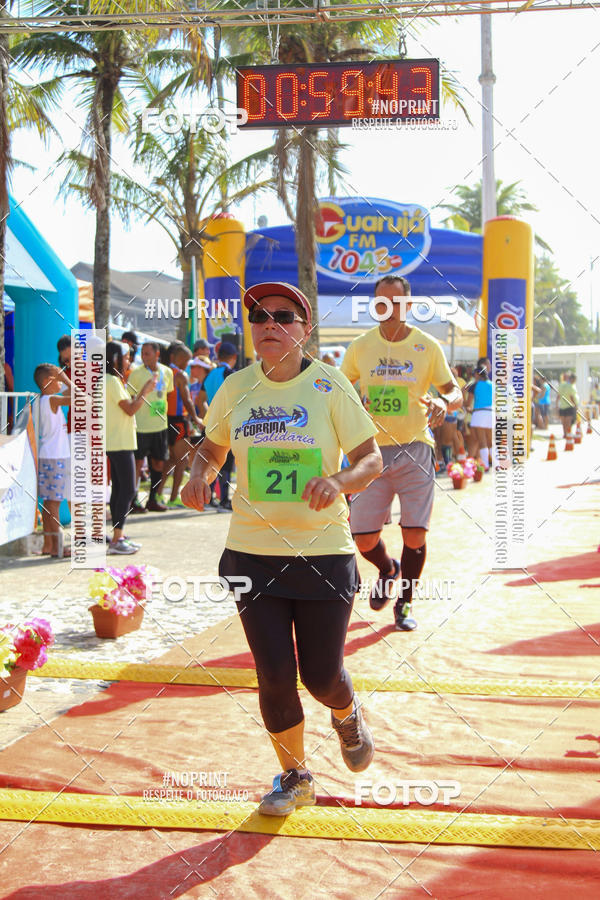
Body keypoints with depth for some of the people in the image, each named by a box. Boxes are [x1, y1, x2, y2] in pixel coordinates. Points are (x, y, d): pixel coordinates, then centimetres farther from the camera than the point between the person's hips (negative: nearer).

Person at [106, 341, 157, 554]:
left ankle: (119, 536, 16)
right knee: (128, 490, -10)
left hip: (119, 443, 10)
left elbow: (129, 406, 17)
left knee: (119, 489, 12)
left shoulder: (115, 381, 17)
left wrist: (144, 390, 14)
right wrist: (146, 391, -8)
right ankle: (117, 540, -10)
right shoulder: (112, 381, -13)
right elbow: (130, 409, -18)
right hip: (119, 444, -10)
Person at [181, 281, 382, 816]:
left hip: (324, 552, -2)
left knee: (321, 676, 2)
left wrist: (339, 481, -25)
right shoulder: (236, 388, 3)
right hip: (253, 552, 2)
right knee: (274, 675, 2)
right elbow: (212, 449, 17)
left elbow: (372, 460, -4)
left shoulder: (329, 387, -6)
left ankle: (348, 715, 41)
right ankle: (295, 776, 27)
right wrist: (200, 476, -6)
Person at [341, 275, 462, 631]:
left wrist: (444, 402, -20)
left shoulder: (427, 346, 0)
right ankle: (388, 570, 35)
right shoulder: (361, 346, 4)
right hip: (373, 450, 1)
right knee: (364, 539, 0)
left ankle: (404, 605, 16)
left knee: (415, 535, -5)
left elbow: (456, 392, 4)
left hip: (415, 448, -1)